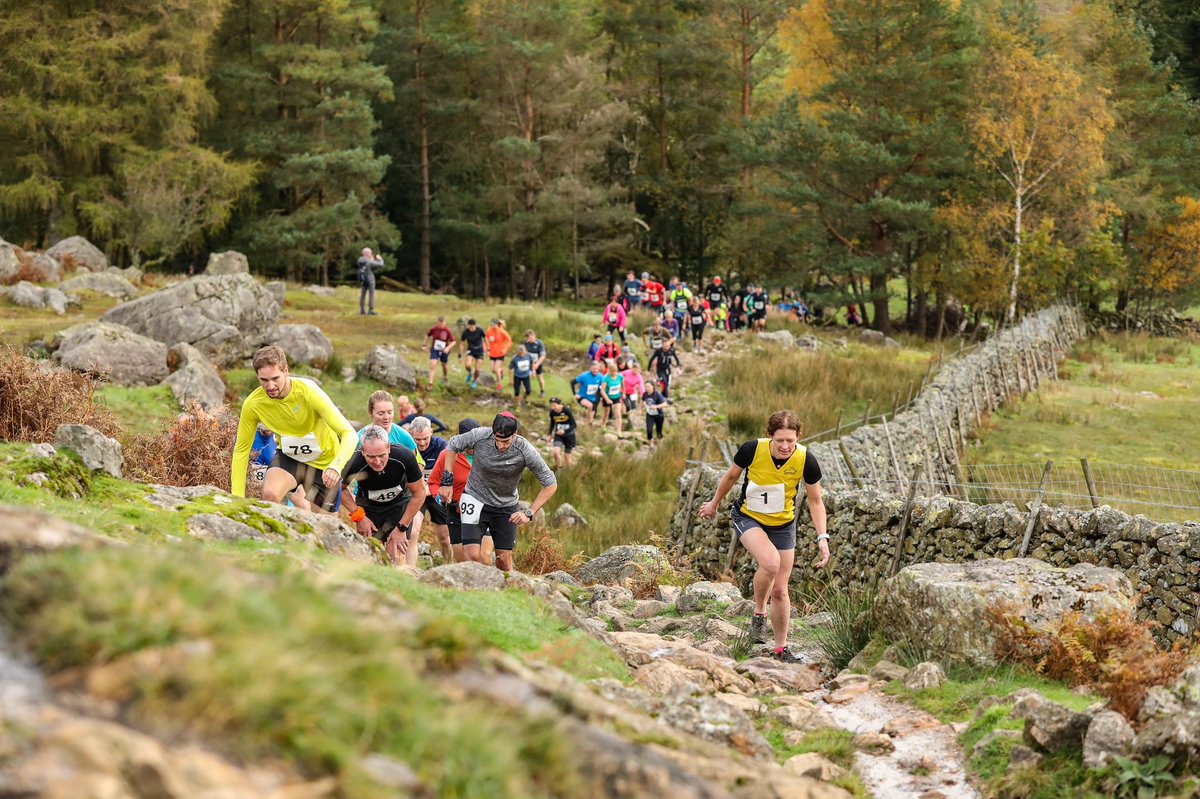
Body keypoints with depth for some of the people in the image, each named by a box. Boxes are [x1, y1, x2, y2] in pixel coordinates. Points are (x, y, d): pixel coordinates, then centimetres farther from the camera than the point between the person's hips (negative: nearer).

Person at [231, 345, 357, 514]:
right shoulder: (253, 404, -21)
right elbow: (241, 450, -9)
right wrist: (237, 500, -15)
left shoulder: (308, 391, -29)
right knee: (270, 493, -31)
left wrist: (335, 467, -52)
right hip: (288, 457, 1)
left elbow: (349, 434, -33)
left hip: (324, 462, -1)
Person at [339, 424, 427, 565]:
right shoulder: (355, 463, -32)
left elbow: (419, 493, -16)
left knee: (397, 558, -10)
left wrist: (401, 528, -15)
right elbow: (341, 489, -8)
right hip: (368, 506, 0)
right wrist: (359, 516, -14)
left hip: (399, 503, 0)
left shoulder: (404, 456, -31)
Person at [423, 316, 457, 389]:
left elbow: (453, 341, -13)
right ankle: (430, 384, -12)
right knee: (432, 365, -15)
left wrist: (448, 347, -29)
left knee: (445, 365, 20)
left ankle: (446, 378, 50)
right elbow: (427, 334, 8)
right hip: (434, 350, 0)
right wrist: (424, 344, 12)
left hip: (444, 351, 0)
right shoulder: (434, 329, -12)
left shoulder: (447, 331, -17)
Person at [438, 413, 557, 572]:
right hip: (475, 499, 0)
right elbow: (452, 445, 0)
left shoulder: (525, 450, -23)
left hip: (506, 506, 0)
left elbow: (550, 484, -15)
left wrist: (529, 513, -23)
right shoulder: (480, 436, -22)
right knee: (471, 556, -14)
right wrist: (447, 481, -4)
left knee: (504, 560, 1)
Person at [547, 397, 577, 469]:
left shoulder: (566, 410, -21)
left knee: (567, 457, 2)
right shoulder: (552, 412, -8)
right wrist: (549, 434, -1)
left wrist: (564, 431, -32)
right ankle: (559, 468, 0)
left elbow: (574, 425, -18)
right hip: (558, 435, 3)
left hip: (569, 435, -3)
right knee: (555, 452, -22)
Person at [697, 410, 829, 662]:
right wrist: (714, 503, 11)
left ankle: (781, 649, 25)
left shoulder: (806, 461, -21)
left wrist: (822, 538, -15)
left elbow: (815, 501, -6)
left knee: (779, 590, 6)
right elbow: (731, 476, -3)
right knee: (771, 562, -31)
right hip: (748, 517, -2)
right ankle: (759, 613, -5)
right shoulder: (752, 450, -25)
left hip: (783, 525, 2)